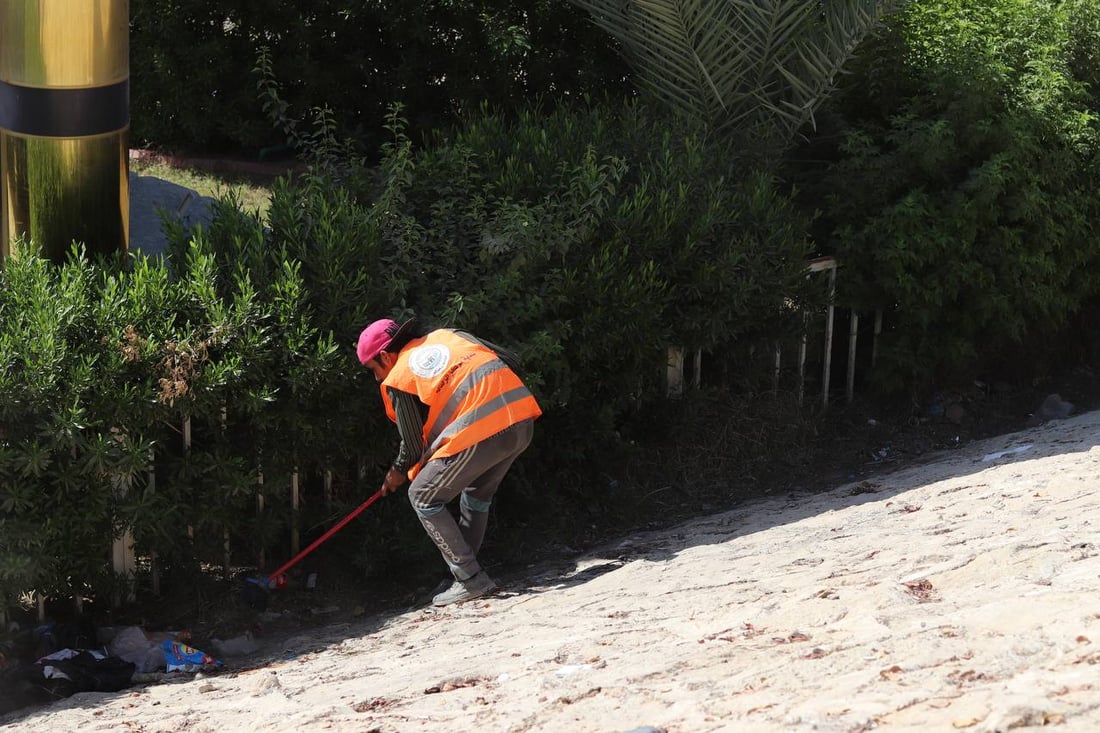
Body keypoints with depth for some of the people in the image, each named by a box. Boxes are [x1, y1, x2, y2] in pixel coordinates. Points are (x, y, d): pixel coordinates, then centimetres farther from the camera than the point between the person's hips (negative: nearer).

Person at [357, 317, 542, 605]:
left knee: (423, 497, 10)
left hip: (479, 431, -7)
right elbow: (511, 361, 21)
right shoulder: (448, 335, 23)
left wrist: (398, 473, 29)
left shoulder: (397, 379, 6)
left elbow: (413, 446, 10)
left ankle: (471, 579, 5)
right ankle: (464, 574, 31)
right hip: (523, 420, 7)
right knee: (477, 494, 29)